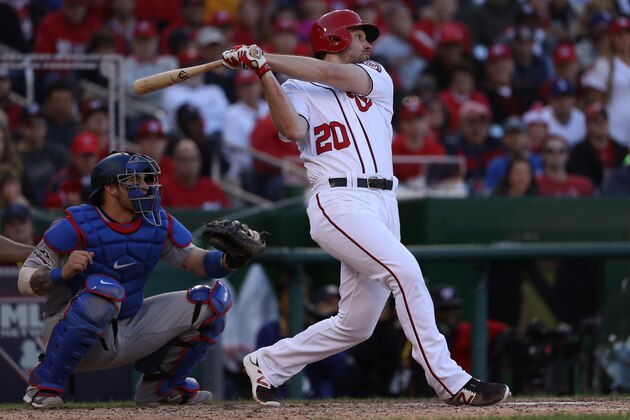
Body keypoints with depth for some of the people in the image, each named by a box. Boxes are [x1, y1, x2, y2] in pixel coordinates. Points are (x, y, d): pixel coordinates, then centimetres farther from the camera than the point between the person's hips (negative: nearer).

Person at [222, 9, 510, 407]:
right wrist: (263, 73, -19)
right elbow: (293, 129, -13)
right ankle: (451, 382, -24)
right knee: (405, 270, -25)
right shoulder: (296, 91, 9)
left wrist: (265, 58, -4)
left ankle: (267, 364, 25)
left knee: (356, 324, 7)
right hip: (339, 204, -6)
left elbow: (335, 75, -1)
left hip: (383, 205, 6)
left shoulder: (376, 78, 19)